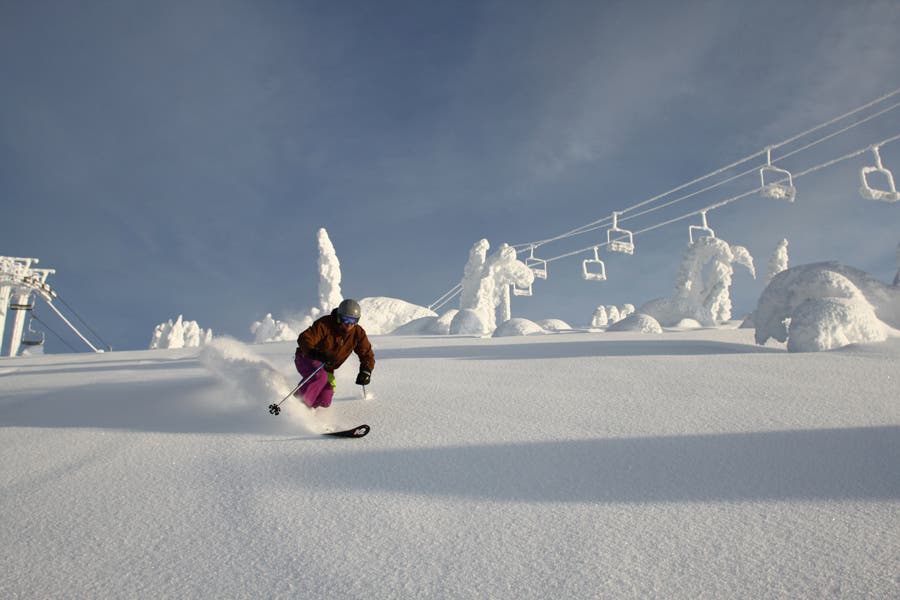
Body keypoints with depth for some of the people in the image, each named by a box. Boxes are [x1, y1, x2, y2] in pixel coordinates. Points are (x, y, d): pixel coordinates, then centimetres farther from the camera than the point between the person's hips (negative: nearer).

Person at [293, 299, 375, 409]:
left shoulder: (358, 333, -10)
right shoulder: (325, 324, -25)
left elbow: (367, 354, -1)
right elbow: (304, 339, -33)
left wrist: (366, 371, -19)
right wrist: (316, 354, -51)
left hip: (326, 368, 5)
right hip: (306, 358, -5)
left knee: (324, 402, -10)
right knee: (321, 377, -37)